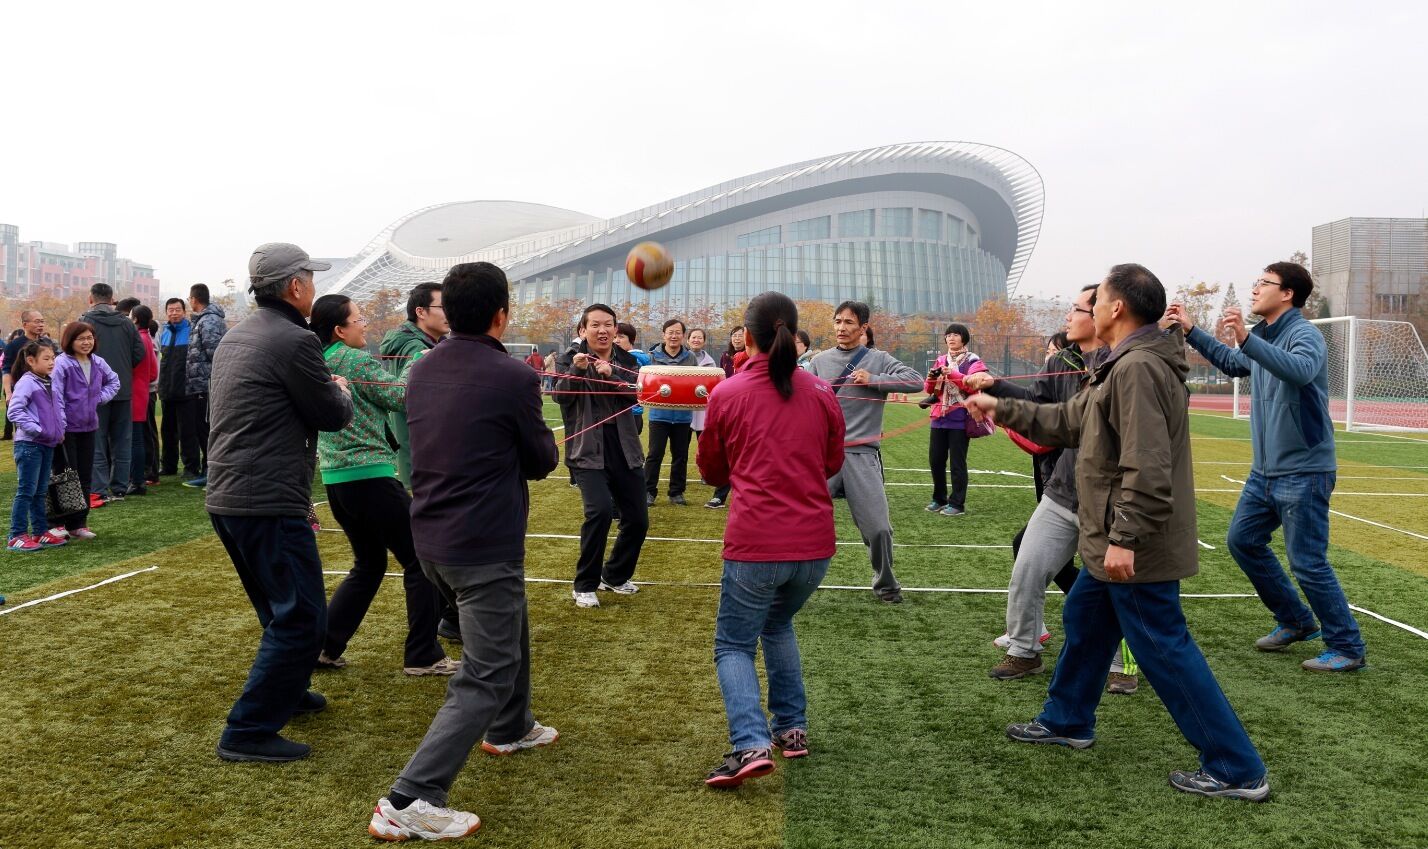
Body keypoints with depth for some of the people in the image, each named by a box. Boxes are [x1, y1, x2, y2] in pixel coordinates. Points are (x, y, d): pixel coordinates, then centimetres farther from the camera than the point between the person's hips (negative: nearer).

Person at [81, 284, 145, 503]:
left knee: (97, 443, 1)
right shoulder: (126, 322, 5)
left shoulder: (86, 322, -7)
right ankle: (119, 489, 14)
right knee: (121, 442, 11)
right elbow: (139, 353, 3)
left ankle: (100, 491, -2)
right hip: (123, 390, 4)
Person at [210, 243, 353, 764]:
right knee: (302, 617, -3)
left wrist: (322, 389, 17)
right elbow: (333, 416, -8)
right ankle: (248, 732, -1)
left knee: (283, 608, 25)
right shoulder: (294, 340, -15)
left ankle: (284, 691, 40)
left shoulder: (235, 338, 14)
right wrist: (341, 391, 13)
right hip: (269, 504, -10)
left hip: (226, 499, 10)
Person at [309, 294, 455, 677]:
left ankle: (324, 645, 18)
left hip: (335, 480, 9)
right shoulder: (358, 361, -11)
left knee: (368, 565, 22)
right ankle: (422, 655, 6)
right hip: (370, 477, -9)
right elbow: (401, 397, -11)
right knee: (420, 562, 3)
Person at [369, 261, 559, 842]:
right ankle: (409, 802, -7)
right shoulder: (513, 377, -16)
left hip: (431, 537, 8)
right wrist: (540, 433, 16)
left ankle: (510, 729, 49)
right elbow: (542, 462, -4)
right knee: (486, 677, -1)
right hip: (485, 547, -8)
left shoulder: (422, 371, 5)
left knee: (510, 630, 30)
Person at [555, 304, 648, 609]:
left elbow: (638, 393, -9)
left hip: (624, 450, 5)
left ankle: (615, 576, 31)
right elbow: (561, 397, -14)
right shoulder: (570, 359, 0)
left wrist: (611, 375, -25)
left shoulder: (626, 360, 8)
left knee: (638, 519, 7)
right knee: (600, 510, -24)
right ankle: (585, 585, -7)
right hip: (587, 450, -4)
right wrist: (576, 370, -29)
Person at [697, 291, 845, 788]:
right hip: (815, 543, 4)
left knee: (733, 644, 11)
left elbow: (711, 471, 9)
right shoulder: (820, 393, 2)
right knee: (778, 625, 28)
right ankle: (792, 728, 27)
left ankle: (751, 744, -9)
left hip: (755, 545, -4)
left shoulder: (727, 394, -5)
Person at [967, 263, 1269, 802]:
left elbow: (1147, 469, -28)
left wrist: (1126, 538, -26)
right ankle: (1067, 721, 40)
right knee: (1083, 621, 23)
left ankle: (1237, 771, 8)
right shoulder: (1126, 365, 13)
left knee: (1165, 650, -2)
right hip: (1112, 542, 11)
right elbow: (1068, 420, 23)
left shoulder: (1137, 368, -22)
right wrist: (1001, 408, 25)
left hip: (1136, 547, -11)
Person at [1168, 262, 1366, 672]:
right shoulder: (1264, 336, 10)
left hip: (1303, 472, -9)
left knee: (1308, 564, -5)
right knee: (1242, 541, 14)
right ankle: (1295, 622, 29)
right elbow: (1233, 364, 30)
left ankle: (1347, 648, 12)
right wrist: (1191, 330, 25)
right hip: (1265, 470, 9)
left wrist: (1246, 339, -48)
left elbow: (1300, 370, -39)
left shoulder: (1305, 334, -16)